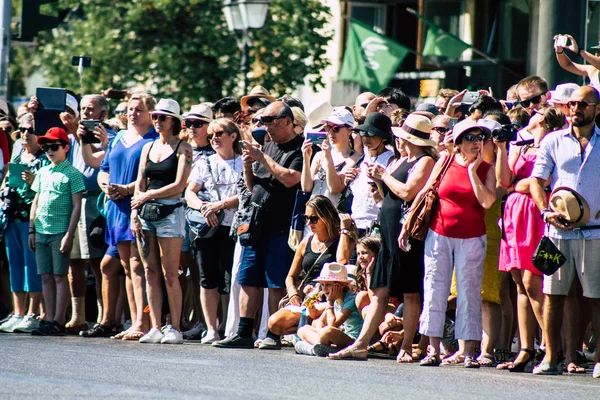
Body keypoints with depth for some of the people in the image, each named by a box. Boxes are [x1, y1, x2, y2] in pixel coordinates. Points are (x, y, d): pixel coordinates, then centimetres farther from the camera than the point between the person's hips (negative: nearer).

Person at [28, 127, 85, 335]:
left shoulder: (72, 174, -4)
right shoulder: (42, 173, 14)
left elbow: (76, 206, -7)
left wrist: (69, 234, -13)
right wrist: (31, 230, 12)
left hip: (60, 232, -6)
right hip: (41, 232, 6)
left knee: (60, 277, -4)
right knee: (46, 277, 6)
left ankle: (58, 322, -5)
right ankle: (49, 319, 8)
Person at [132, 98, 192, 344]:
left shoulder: (182, 149, -1)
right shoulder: (148, 148, 16)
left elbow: (179, 186, -9)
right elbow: (140, 184, 12)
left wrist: (148, 195, -8)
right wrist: (134, 214, 1)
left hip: (170, 211, -6)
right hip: (146, 213, 6)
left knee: (170, 274, -7)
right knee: (151, 272, 3)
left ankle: (175, 328, -4)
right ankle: (155, 328, 4)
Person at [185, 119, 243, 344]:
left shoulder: (244, 164, 5)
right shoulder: (204, 165, 16)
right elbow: (189, 193, 8)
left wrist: (221, 204, -14)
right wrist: (203, 207, -11)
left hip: (232, 228, -3)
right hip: (206, 227, 3)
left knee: (229, 280, -7)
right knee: (208, 278, 1)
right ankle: (211, 329, 3)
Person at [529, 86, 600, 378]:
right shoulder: (553, 141, 9)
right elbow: (536, 180, 8)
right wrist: (546, 212, -8)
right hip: (559, 230, 1)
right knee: (553, 294, 0)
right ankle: (550, 358, 4)